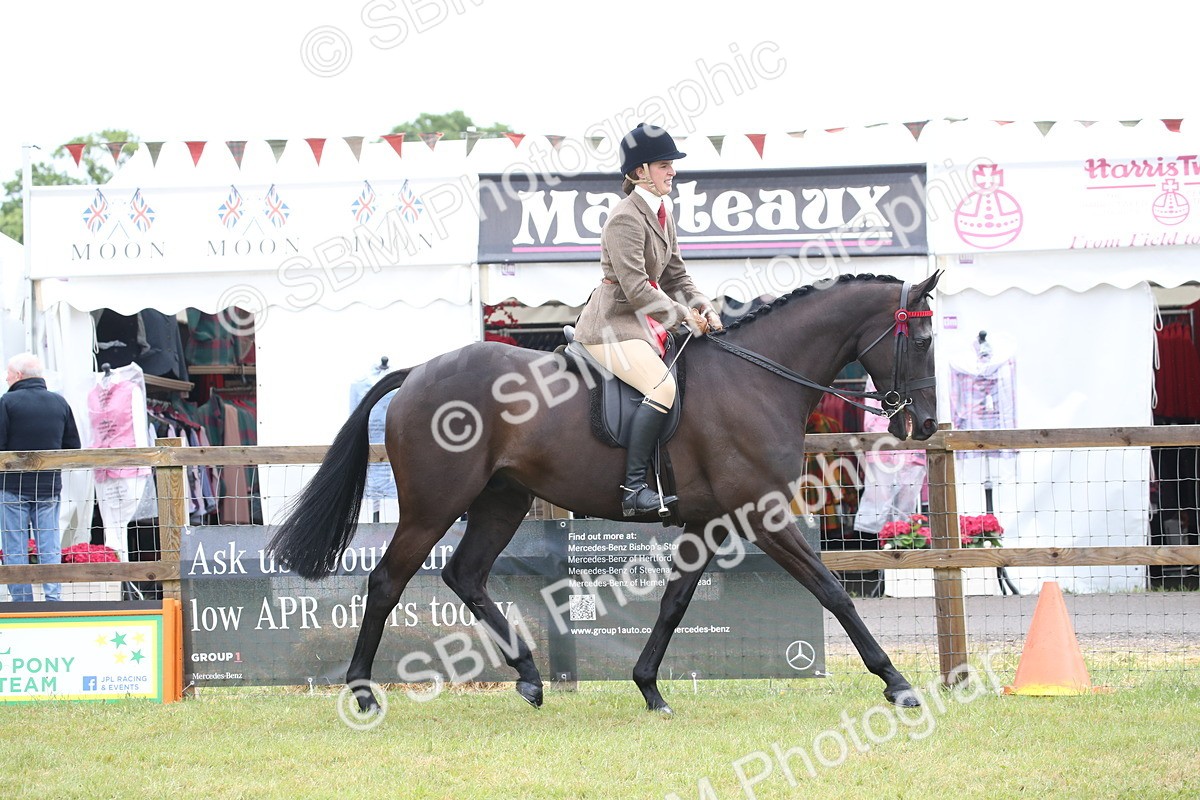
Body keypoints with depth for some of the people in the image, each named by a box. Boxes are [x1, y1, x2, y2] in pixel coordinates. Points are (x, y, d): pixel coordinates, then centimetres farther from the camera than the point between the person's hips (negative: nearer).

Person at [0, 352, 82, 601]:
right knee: (50, 548, 7)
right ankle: (53, 598, 2)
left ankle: (21, 601, -1)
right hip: (50, 487, 4)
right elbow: (73, 446, 10)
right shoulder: (60, 402, 6)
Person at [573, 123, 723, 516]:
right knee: (663, 386, -28)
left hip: (644, 321, 11)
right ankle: (633, 488, -29)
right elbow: (635, 287, -21)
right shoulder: (626, 218, -15)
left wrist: (704, 309, 0)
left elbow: (676, 277, 17)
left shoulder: (662, 216, 15)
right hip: (612, 324, -11)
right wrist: (683, 315, -17)